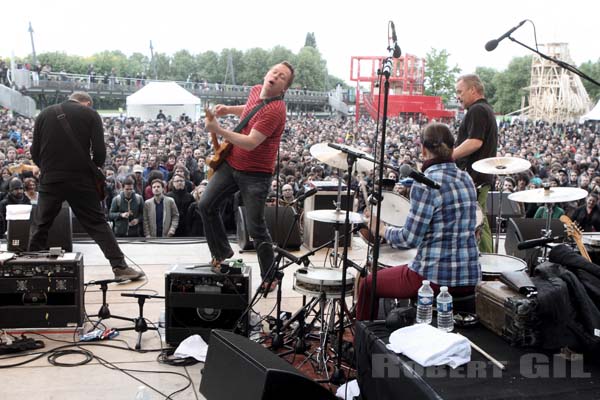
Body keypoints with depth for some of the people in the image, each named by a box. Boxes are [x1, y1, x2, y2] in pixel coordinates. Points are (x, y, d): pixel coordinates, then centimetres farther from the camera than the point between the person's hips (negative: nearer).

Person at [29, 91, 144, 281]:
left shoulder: (44, 114, 11)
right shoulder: (90, 114, 4)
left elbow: (35, 151, 9)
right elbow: (99, 151, -4)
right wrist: (96, 170, 12)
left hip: (49, 179, 2)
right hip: (80, 179, -2)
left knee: (40, 226, 14)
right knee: (97, 223, 4)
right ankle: (120, 266, 0)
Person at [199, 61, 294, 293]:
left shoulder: (275, 110, -24)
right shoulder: (256, 91, 4)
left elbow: (251, 143, -29)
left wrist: (218, 130, -28)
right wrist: (229, 110, 10)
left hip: (255, 174, -8)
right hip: (231, 163, 8)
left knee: (256, 228, -4)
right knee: (206, 205, 6)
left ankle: (270, 278, 14)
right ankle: (222, 252, 27)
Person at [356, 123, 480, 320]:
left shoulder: (426, 185, -16)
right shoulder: (466, 179, 6)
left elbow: (410, 239, -16)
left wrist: (382, 229, 2)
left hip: (436, 277, -8)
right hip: (470, 277, 8)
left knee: (368, 284, 15)